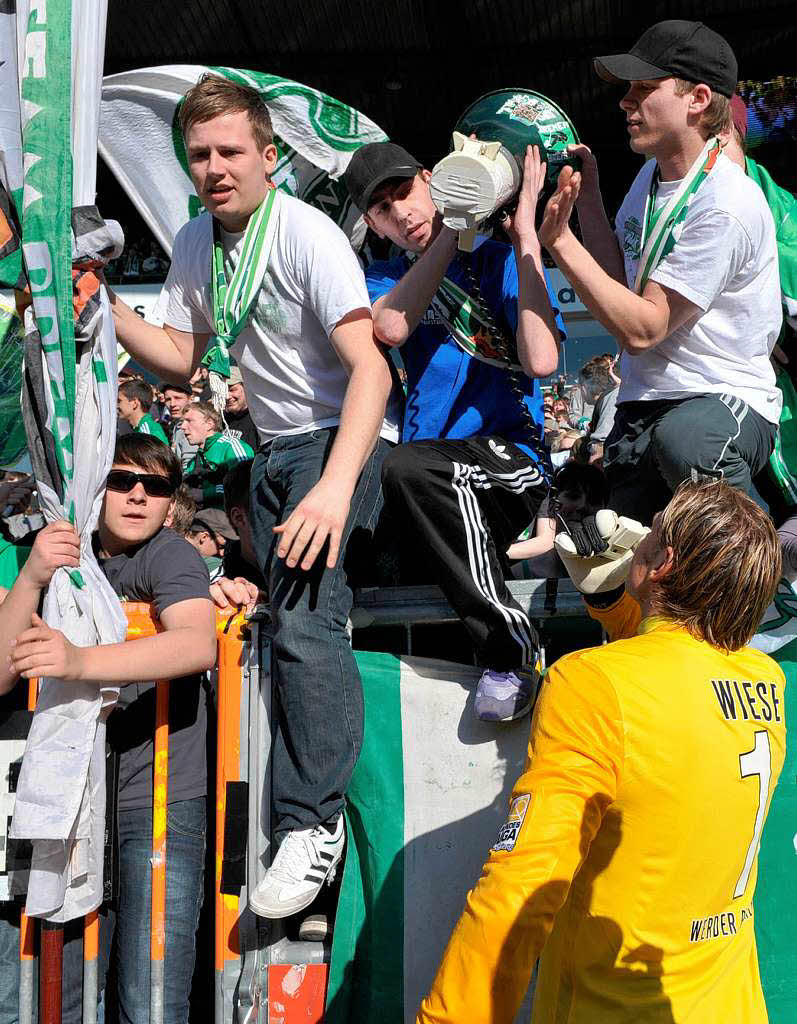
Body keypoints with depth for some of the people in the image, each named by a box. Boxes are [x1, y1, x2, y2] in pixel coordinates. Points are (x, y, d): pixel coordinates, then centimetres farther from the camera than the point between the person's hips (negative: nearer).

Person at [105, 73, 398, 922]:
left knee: (306, 614, -25)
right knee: (289, 618, 9)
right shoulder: (195, 243, 5)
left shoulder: (307, 236, -18)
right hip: (273, 448, 8)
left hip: (342, 439, -7)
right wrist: (107, 311, -3)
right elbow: (182, 357, 14)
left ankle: (312, 823, -20)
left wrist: (334, 487, -37)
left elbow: (371, 370, -26)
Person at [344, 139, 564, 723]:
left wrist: (524, 232, -16)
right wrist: (453, 225, -13)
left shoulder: (505, 260, 2)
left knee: (411, 467, -36)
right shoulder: (385, 278, 14)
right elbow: (391, 328, -13)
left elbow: (542, 361, -17)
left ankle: (514, 647, -22)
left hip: (512, 460, -4)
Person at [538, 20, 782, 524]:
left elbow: (641, 327, -21)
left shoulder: (728, 207, -19)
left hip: (729, 399, -7)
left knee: (681, 440, -40)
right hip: (643, 405, 7)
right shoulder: (653, 174, 10)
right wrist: (588, 197, 7)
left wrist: (559, 238, -21)